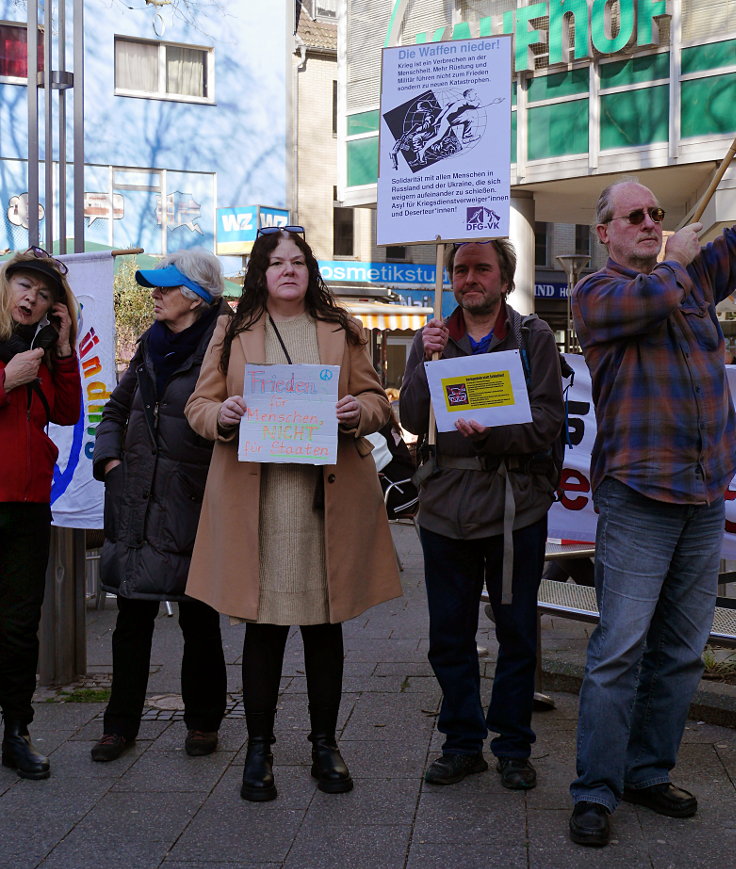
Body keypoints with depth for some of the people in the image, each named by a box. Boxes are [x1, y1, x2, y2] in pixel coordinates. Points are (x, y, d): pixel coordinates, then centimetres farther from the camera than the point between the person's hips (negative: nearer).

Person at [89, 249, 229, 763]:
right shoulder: (151, 346, 12)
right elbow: (118, 408, 23)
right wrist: (110, 458, 10)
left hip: (191, 507, -5)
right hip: (135, 504, 6)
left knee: (198, 620, 7)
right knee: (132, 617, 9)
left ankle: (203, 722, 22)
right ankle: (121, 725, 19)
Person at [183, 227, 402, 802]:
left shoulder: (341, 331, 13)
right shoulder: (232, 332, 10)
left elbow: (377, 400, 13)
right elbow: (199, 404, 9)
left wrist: (358, 412, -9)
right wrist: (224, 415, -13)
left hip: (331, 493, 1)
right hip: (257, 496, -1)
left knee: (325, 622, 8)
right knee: (264, 624, 1)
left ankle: (325, 743, 22)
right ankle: (259, 748, 14)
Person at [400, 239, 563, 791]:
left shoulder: (534, 337, 3)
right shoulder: (432, 340, 10)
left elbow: (548, 420, -6)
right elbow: (412, 420, 0)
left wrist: (493, 435, -22)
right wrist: (427, 362, -14)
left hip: (516, 503, -2)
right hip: (446, 506, 2)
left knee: (518, 633, 6)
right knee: (450, 636, 9)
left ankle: (514, 747, 20)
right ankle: (463, 743, 23)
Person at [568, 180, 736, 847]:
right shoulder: (596, 292, 0)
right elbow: (651, 299, -19)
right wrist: (674, 259, 0)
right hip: (638, 492, -5)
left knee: (681, 650, 9)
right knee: (621, 647, -8)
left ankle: (649, 773, 21)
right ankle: (596, 793, 0)